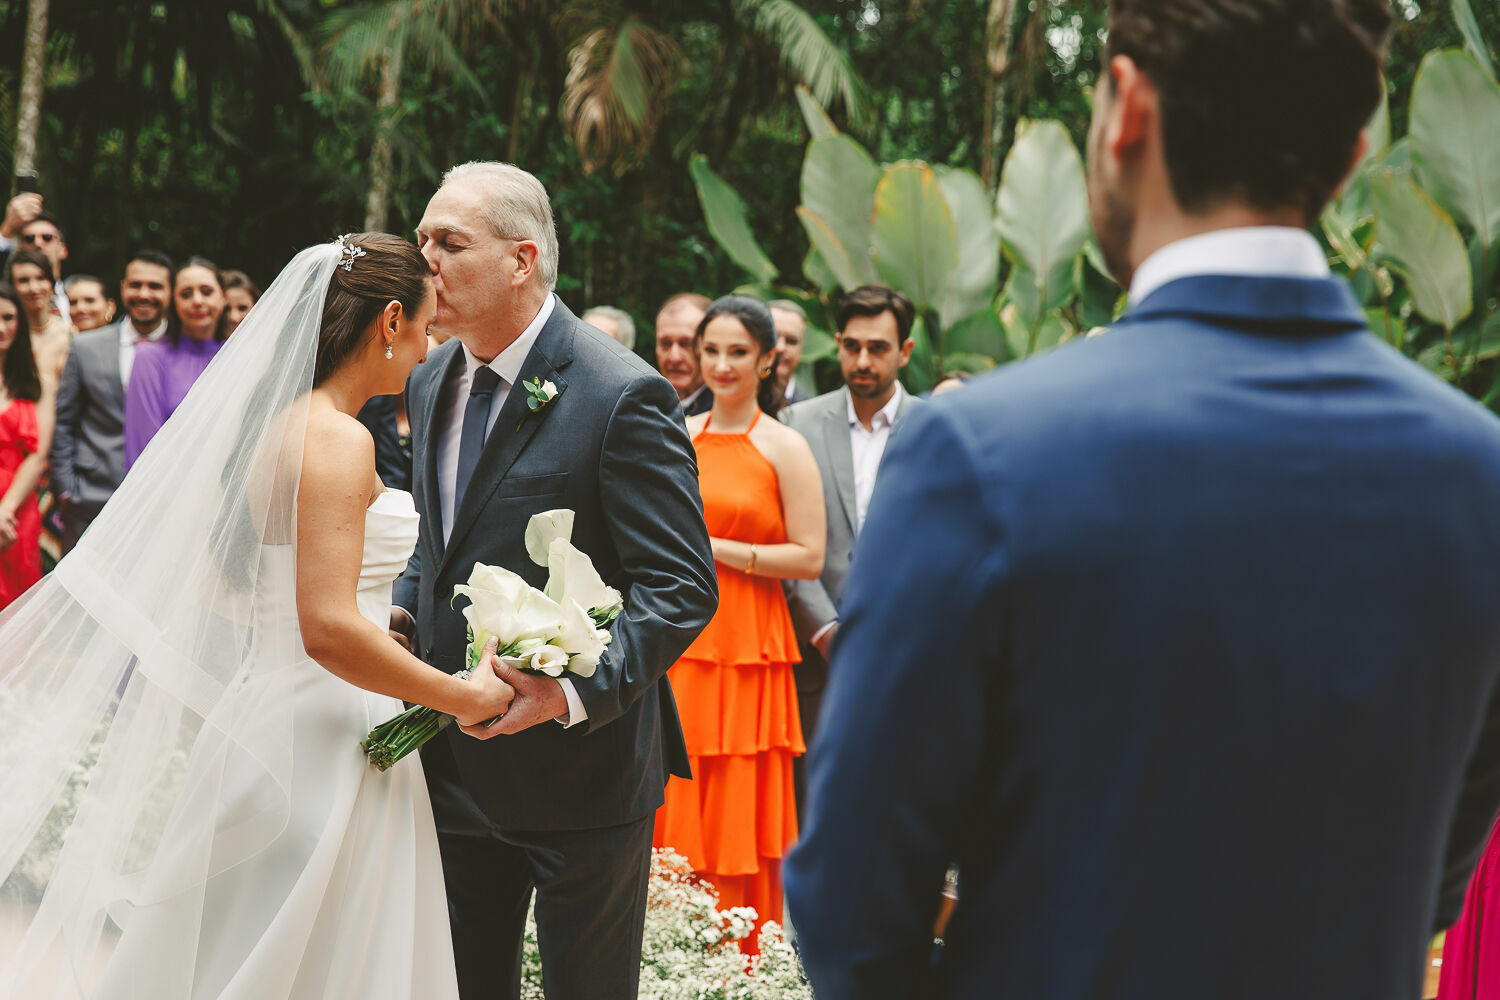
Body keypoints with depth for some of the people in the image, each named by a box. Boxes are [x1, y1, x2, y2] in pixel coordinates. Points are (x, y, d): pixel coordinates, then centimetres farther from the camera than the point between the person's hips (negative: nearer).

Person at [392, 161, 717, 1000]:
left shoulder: (622, 396, -18)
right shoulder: (433, 381, 7)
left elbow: (682, 586, -20)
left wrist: (574, 691, -32)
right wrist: (402, 616, 1)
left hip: (581, 765, -7)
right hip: (457, 763, 7)